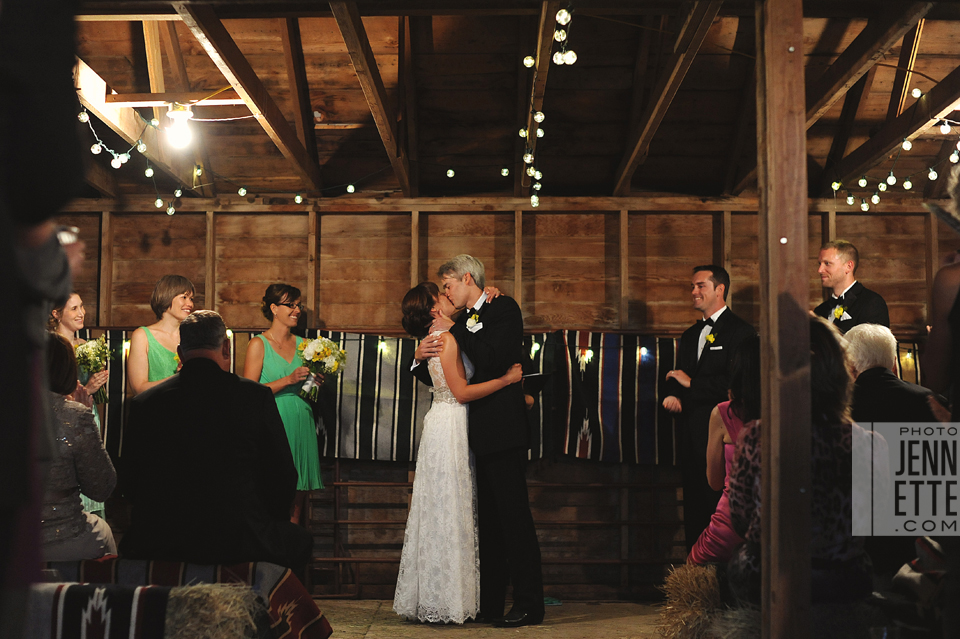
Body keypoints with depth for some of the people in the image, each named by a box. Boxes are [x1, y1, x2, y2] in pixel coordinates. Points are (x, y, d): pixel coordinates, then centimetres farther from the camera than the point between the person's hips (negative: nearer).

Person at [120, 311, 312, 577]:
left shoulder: (143, 403, 1)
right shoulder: (255, 397, -5)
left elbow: (130, 482, 8)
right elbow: (283, 476, 0)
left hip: (159, 546, 2)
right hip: (239, 544, -2)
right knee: (298, 540, 27)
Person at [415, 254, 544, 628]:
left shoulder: (504, 309, -3)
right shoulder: (465, 322, 19)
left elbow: (492, 360, -19)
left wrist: (454, 331, -10)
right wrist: (422, 360, 5)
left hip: (503, 433, -8)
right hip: (479, 435, 8)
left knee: (514, 517, -7)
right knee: (487, 522, 10)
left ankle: (530, 604, -2)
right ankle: (490, 604, 15)